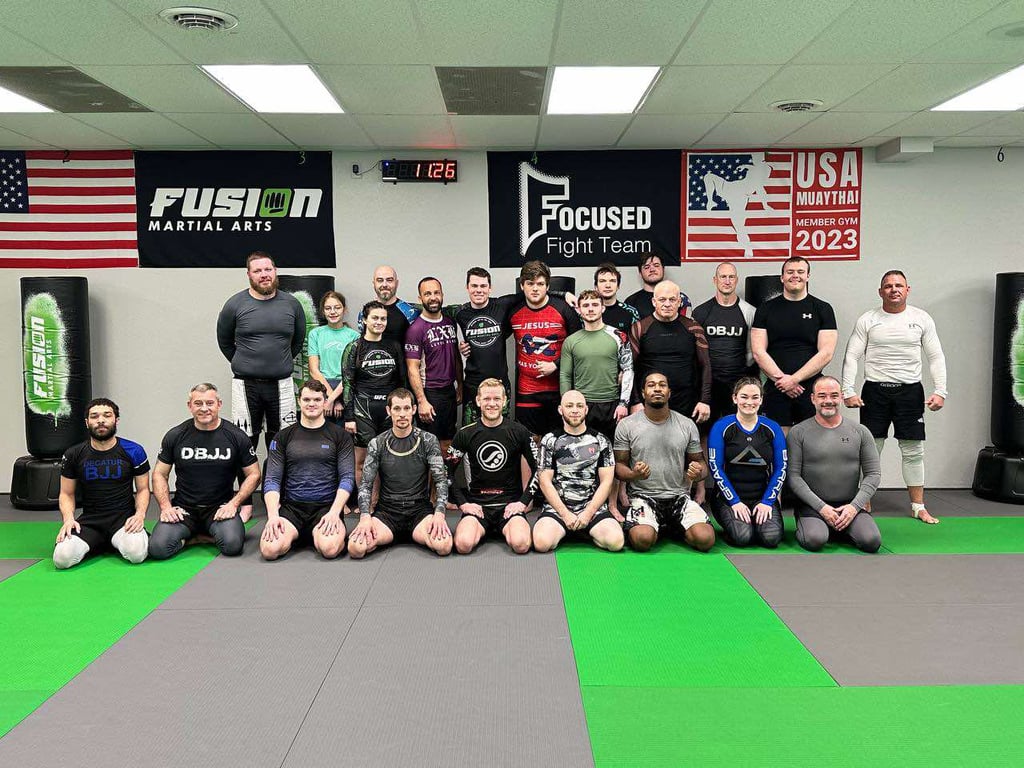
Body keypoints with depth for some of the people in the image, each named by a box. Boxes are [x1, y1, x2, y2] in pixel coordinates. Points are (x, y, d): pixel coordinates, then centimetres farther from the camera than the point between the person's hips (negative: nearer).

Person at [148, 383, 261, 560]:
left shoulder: (236, 437, -1)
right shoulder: (175, 436, 2)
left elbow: (253, 475, 4)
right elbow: (160, 474, 9)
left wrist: (233, 504, -9)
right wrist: (165, 506, -7)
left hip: (220, 508, 0)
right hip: (183, 508, 1)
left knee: (233, 545, -29)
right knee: (157, 548, -24)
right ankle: (188, 537, 6)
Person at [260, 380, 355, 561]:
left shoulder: (339, 435, 7)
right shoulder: (284, 436, 12)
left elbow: (347, 478, 0)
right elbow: (272, 480, 6)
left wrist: (334, 512, -16)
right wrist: (273, 515, -11)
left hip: (326, 506, -2)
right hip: (291, 506, 2)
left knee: (330, 548, -33)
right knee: (270, 549, -25)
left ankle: (316, 534, 2)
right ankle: (295, 535, 7)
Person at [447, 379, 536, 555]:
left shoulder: (519, 432, 1)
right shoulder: (465, 434, 2)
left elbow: (538, 469, 6)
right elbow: (448, 472, 8)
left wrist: (524, 501, -3)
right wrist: (462, 503, -2)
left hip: (510, 503, 0)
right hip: (476, 503, 1)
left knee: (521, 545, -28)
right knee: (463, 545, -27)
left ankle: (505, 529, 7)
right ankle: (483, 529, 7)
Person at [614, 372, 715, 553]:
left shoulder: (687, 425, 6)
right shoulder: (626, 425, -1)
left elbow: (699, 462, 12)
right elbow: (619, 464, 2)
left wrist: (698, 473, -13)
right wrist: (633, 475, -21)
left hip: (679, 496, 2)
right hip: (642, 496, -2)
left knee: (705, 539, -21)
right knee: (642, 539, -31)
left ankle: (672, 527, 13)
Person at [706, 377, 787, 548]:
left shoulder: (772, 428, 5)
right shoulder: (721, 427, -3)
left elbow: (780, 469, 4)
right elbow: (716, 468, -7)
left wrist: (767, 501, -7)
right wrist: (734, 501, -12)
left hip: (763, 497, 2)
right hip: (729, 497, -2)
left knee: (771, 538, -22)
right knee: (742, 537, -26)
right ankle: (729, 526, 8)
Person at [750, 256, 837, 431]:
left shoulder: (822, 309, 6)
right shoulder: (766, 309, 8)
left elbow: (826, 353, -2)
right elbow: (758, 352, 1)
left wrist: (794, 379, -11)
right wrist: (781, 378, -11)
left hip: (811, 388, 0)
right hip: (775, 390, 1)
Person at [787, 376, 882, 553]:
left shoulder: (860, 432, 7)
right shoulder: (799, 432, -1)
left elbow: (873, 474, 6)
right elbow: (793, 476, -6)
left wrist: (855, 506, -9)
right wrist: (821, 507, -14)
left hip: (850, 506, 3)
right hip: (812, 506, -3)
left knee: (872, 541, -22)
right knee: (815, 540, -30)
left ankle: (842, 529, 10)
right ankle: (804, 526, 5)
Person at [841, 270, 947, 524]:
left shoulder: (921, 319, 4)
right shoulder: (867, 320, 1)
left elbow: (936, 357, 5)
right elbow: (851, 357, -2)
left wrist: (940, 391, -5)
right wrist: (848, 392, -10)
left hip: (910, 390, 1)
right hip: (875, 390, -1)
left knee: (913, 450, 6)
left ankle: (918, 506, 16)